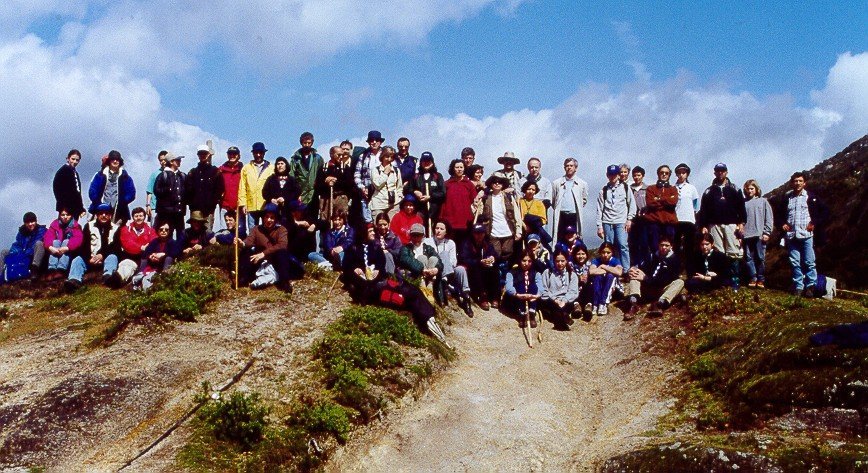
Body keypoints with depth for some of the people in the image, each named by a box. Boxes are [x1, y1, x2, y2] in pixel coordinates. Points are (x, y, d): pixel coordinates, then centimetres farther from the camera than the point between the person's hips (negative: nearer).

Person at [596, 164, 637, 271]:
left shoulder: (625, 188, 7)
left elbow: (632, 204, 8)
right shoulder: (604, 190, 9)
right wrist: (599, 226, 2)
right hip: (607, 223, 2)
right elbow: (599, 209, 8)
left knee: (623, 245, -13)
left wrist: (629, 219, -1)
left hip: (621, 222, -2)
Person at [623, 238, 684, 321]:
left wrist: (645, 278, -22)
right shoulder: (652, 257, 12)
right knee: (633, 276, -14)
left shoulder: (674, 259, -1)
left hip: (662, 290, -3)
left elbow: (667, 279, -14)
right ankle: (633, 302, -41)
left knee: (680, 282, -25)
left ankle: (660, 303, -51)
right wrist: (633, 271, -22)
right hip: (648, 289, 3)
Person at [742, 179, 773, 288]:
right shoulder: (743, 202, 10)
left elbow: (769, 218, 4)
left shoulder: (763, 201, 7)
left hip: (760, 235, -2)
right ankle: (753, 278, 8)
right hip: (746, 235, 2)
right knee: (748, 258, 1)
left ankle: (761, 279, 6)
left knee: (760, 258, -1)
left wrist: (767, 233, -4)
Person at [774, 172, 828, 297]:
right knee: (795, 263, 3)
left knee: (809, 262, -4)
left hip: (806, 235, -3)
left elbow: (825, 212, 7)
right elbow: (779, 214, 23)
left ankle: (810, 287, 2)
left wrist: (815, 223, -3)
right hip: (791, 235, 3)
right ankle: (798, 287, 8)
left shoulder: (811, 197, 5)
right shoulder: (786, 198, 12)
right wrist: (782, 224, 6)